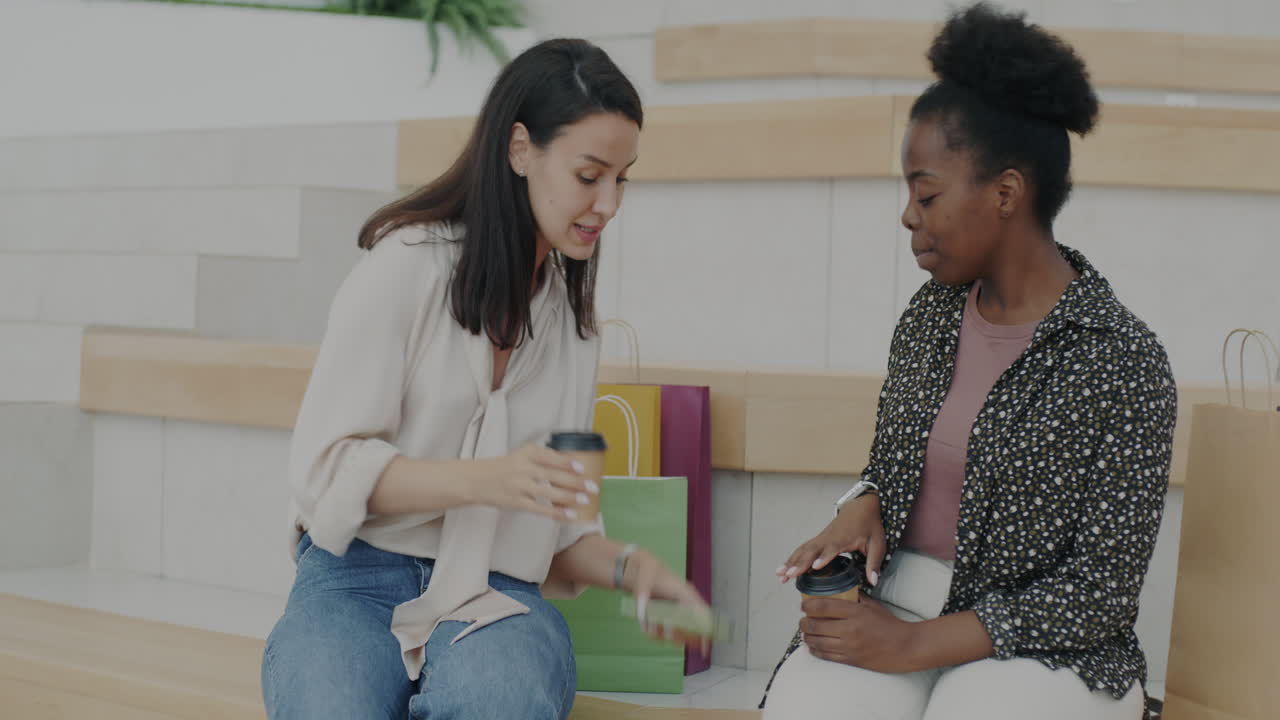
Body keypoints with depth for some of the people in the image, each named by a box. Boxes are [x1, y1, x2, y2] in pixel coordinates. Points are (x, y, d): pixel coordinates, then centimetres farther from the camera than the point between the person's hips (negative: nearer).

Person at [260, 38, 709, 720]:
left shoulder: (572, 317, 16)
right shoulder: (406, 265, -2)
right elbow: (325, 466, -8)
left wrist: (628, 566, -2)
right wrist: (484, 479, -21)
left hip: (496, 595, 3)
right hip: (359, 582, -2)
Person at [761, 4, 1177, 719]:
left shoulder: (1123, 361, -11)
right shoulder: (932, 314, 7)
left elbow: (1103, 591, -12)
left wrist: (914, 644, -17)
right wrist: (862, 508, -4)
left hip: (1038, 643, -4)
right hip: (894, 602, 4)